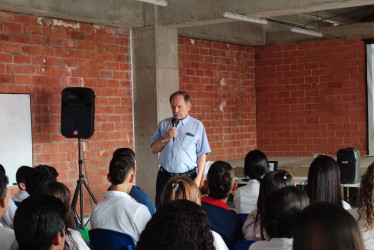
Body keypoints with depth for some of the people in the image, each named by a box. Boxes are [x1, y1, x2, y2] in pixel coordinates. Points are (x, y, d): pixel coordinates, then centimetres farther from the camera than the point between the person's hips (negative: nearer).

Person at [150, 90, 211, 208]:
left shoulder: (197, 126, 3)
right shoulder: (163, 124, 11)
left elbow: (202, 155, 1)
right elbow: (153, 150, 10)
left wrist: (198, 178, -6)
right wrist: (165, 138, -7)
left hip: (188, 177, -2)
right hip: (165, 176, 2)